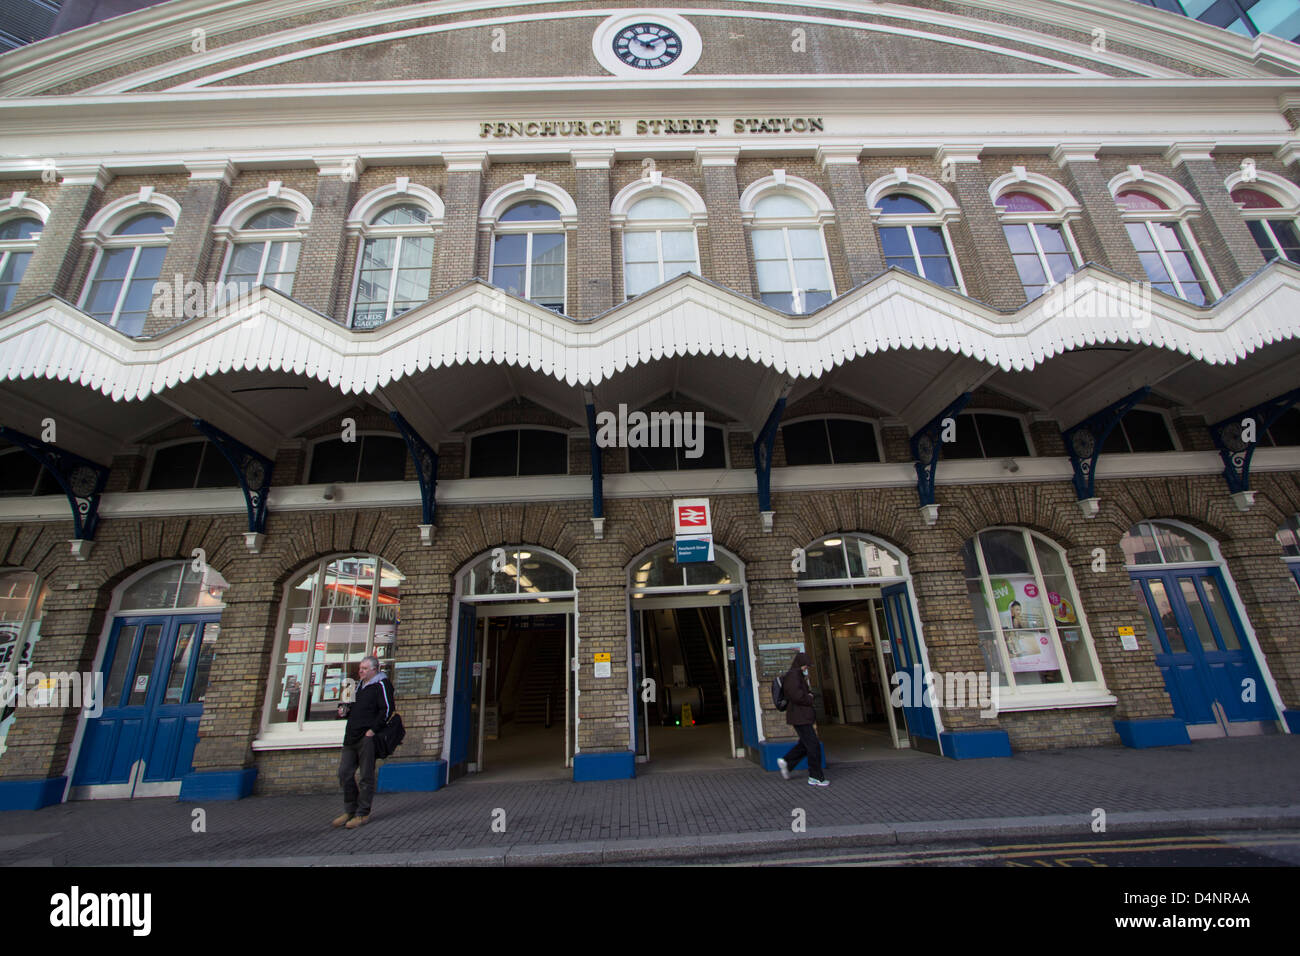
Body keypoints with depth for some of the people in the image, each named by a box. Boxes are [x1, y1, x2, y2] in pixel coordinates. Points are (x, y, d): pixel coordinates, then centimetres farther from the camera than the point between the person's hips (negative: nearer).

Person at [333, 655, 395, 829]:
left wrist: (373, 730, -19)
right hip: (351, 736, 8)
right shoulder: (359, 685, 19)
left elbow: (387, 709, -15)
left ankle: (363, 814, 11)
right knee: (344, 773, 10)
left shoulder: (381, 685, -8)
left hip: (367, 738, -8)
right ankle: (350, 811, 25)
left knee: (366, 777, 0)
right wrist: (344, 710, 10)